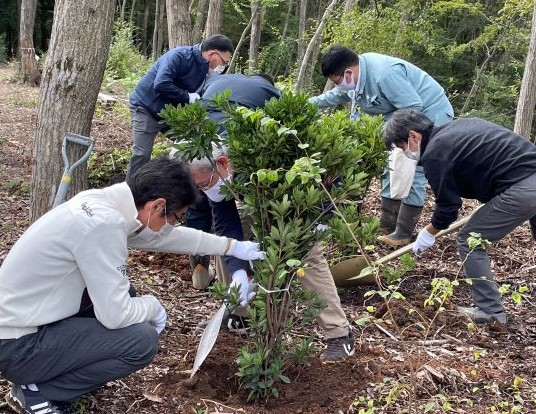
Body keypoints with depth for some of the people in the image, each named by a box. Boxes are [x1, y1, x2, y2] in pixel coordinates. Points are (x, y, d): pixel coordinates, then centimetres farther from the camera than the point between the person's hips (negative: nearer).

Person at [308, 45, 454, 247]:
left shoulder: (384, 74, -34)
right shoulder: (357, 73, -3)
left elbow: (413, 108, -31)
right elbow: (335, 96, 16)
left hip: (431, 113, -10)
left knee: (414, 174, -12)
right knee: (392, 170, 10)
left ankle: (403, 234, -6)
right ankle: (386, 228, 16)